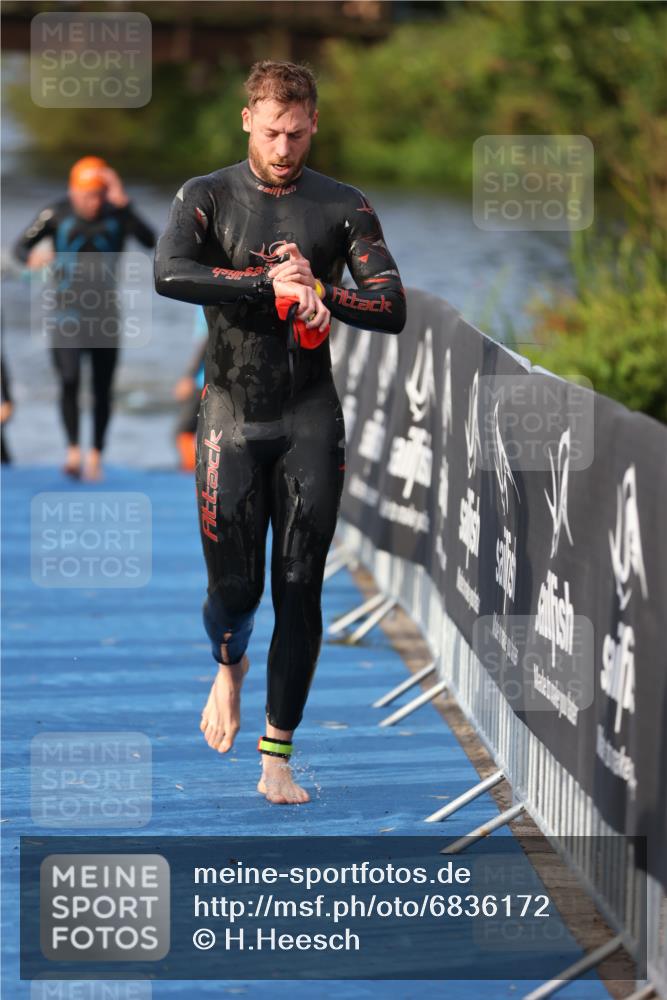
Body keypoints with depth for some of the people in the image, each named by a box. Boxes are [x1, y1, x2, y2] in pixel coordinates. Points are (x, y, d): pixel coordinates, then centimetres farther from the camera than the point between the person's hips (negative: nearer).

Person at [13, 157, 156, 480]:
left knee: (102, 390, 5)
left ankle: (96, 453, 21)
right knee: (70, 380, -18)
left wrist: (123, 204, -33)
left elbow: (149, 241, -23)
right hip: (68, 314, -1)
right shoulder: (57, 214, -9)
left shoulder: (117, 214, -8)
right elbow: (21, 245, -6)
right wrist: (31, 257, -30)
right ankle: (73, 450, -5)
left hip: (106, 315, 1)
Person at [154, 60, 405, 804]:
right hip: (232, 415, -1)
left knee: (300, 592, -1)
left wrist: (320, 291, -19)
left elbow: (392, 310, -3)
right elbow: (169, 274, -20)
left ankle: (277, 759, 8)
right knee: (234, 586, -2)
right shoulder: (208, 198, 0)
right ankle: (229, 667, 35)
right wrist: (267, 281, -26)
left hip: (311, 418, 1)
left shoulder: (344, 208, 3)